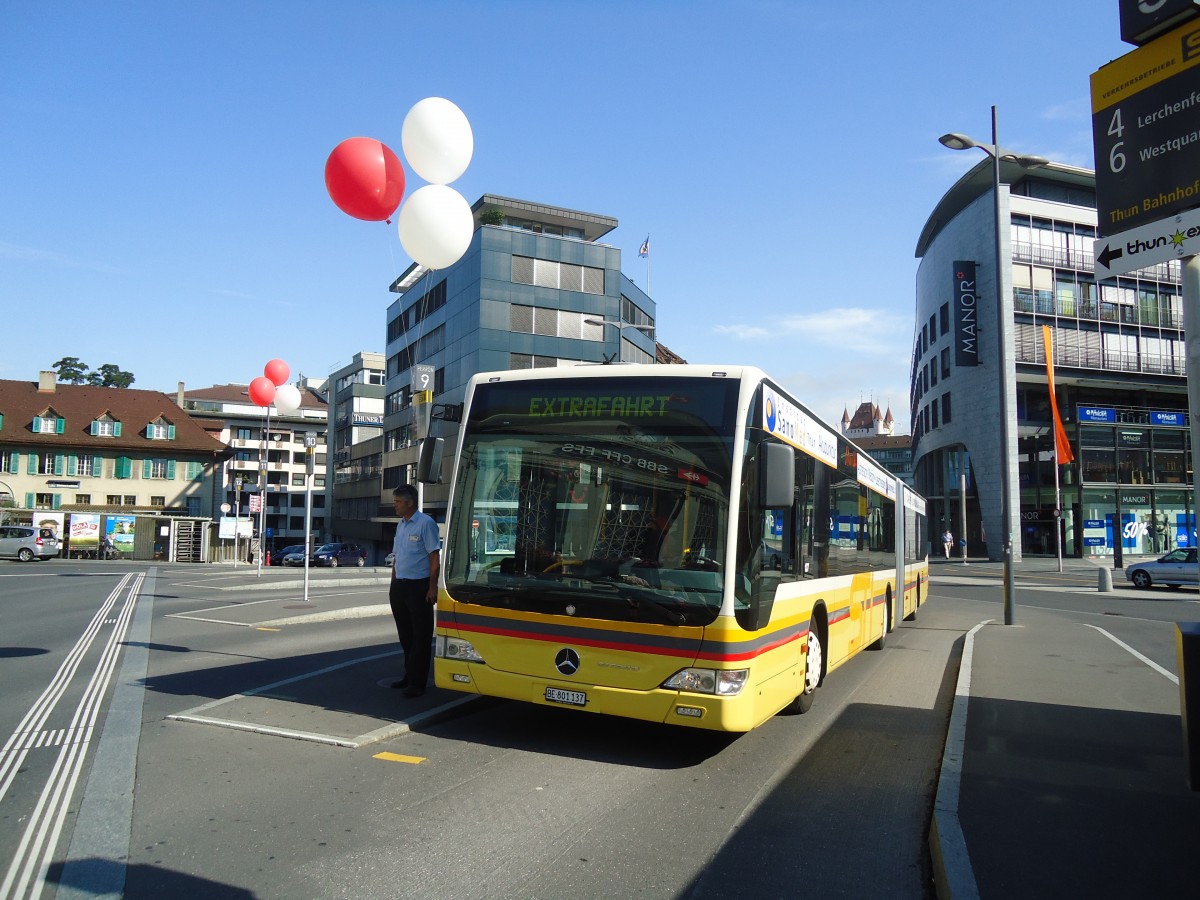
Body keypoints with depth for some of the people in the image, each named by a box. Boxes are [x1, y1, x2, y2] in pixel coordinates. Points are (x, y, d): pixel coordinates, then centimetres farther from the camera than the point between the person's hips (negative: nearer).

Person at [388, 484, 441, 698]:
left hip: (418, 587, -8)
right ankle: (409, 676, 28)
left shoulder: (425, 523, -11)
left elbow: (435, 558, -13)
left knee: (420, 637, 0)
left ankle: (417, 682, 5)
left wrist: (432, 588, -17)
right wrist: (393, 585, 18)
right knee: (405, 634, 16)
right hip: (399, 586, 8)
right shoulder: (400, 525, 13)